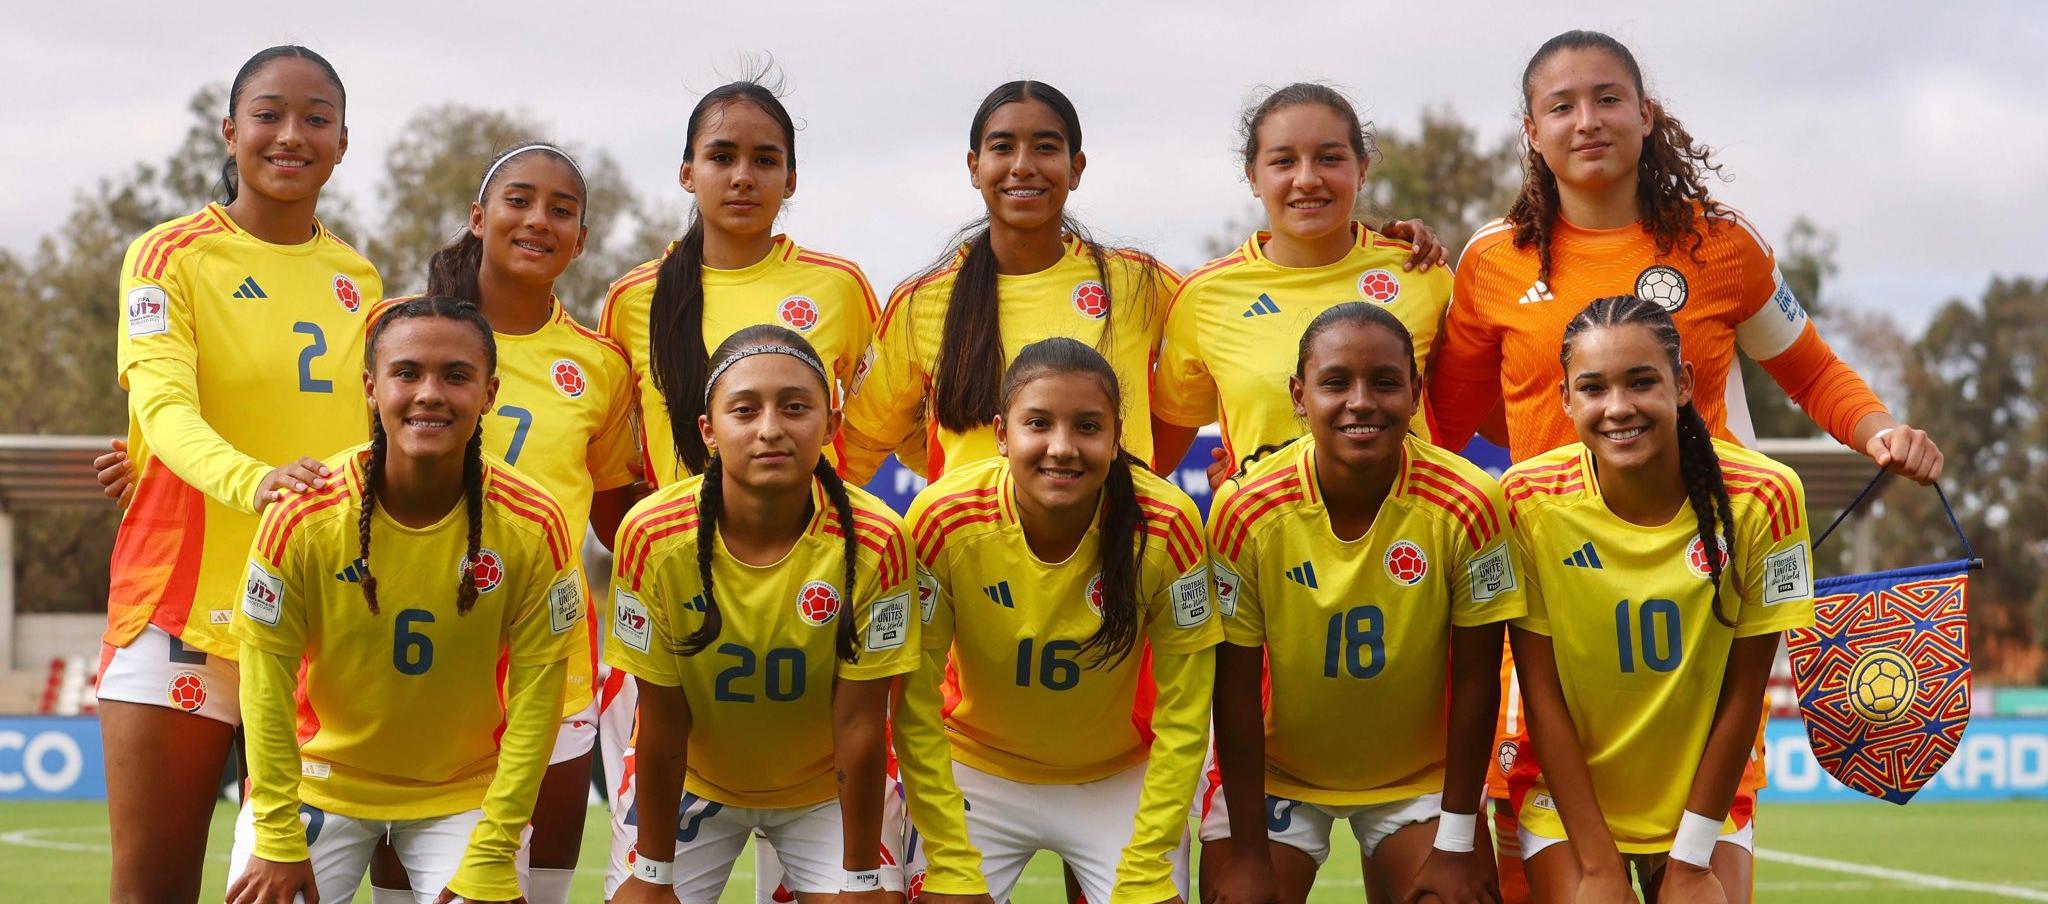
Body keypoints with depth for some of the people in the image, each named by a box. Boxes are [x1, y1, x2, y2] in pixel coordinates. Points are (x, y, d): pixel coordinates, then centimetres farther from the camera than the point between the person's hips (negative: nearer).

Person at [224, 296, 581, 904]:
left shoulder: (533, 528, -17)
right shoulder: (302, 517, -19)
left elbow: (536, 695, -12)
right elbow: (267, 678, -12)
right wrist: (278, 841, -13)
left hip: (467, 793, 0)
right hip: (319, 779, 0)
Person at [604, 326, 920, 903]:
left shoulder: (874, 542, -25)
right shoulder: (653, 536, -24)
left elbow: (858, 723, -18)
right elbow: (662, 720, -15)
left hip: (827, 786, 0)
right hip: (690, 782, 1)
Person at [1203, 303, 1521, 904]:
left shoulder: (1467, 505, -21)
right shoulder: (1247, 511, -21)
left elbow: (1474, 681, -12)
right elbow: (1236, 690, -13)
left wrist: (1457, 844, -10)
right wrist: (1249, 854, -11)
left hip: (1421, 776, 0)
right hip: (1273, 770, 0)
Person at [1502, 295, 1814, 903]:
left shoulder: (1762, 498, -16)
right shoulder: (1530, 500, -16)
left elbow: (1743, 693, -8)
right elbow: (1542, 695, -11)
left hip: (1705, 791, 1)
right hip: (1567, 792, 0)